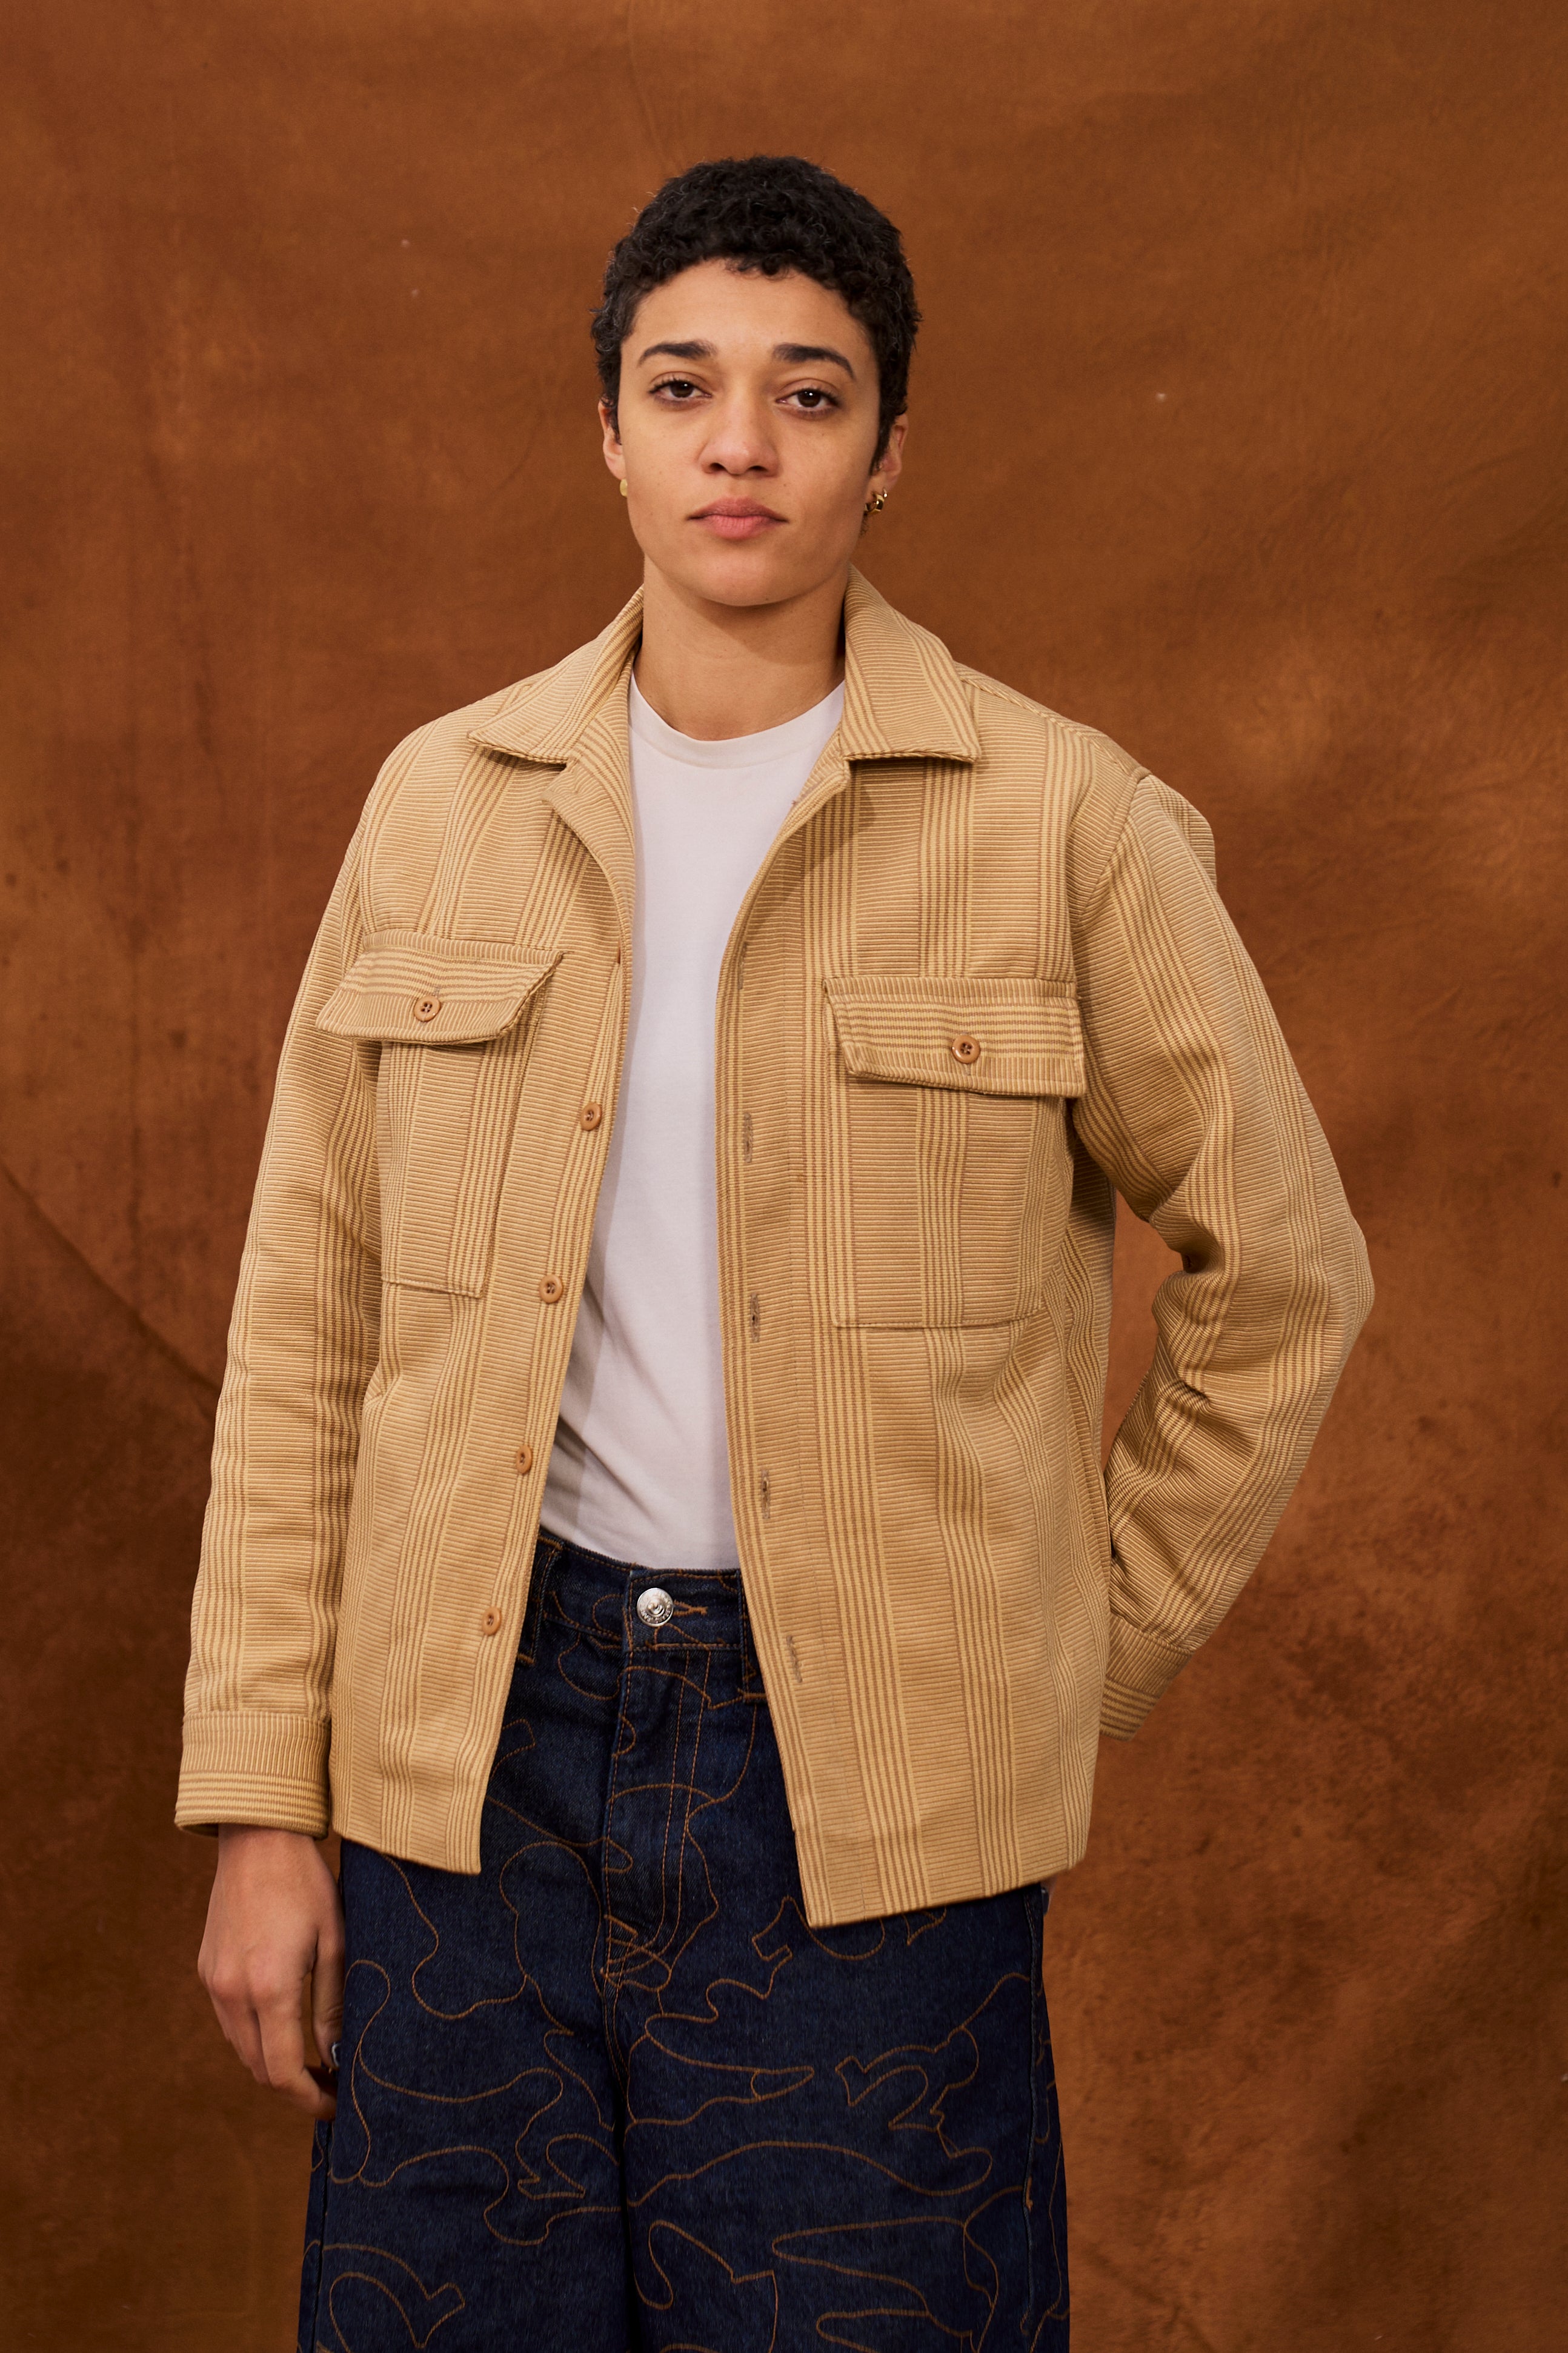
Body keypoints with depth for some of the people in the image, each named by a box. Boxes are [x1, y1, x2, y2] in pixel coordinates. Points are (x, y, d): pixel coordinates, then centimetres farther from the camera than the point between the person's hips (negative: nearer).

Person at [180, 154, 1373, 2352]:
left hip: (865, 1788, -2)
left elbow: (1284, 1276, 6)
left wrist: (1086, 1663, 6)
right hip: (481, 1748, 3)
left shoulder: (1062, 824, -3)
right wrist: (263, 1804, 3)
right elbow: (307, 1321, 6)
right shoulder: (441, 805, 5)